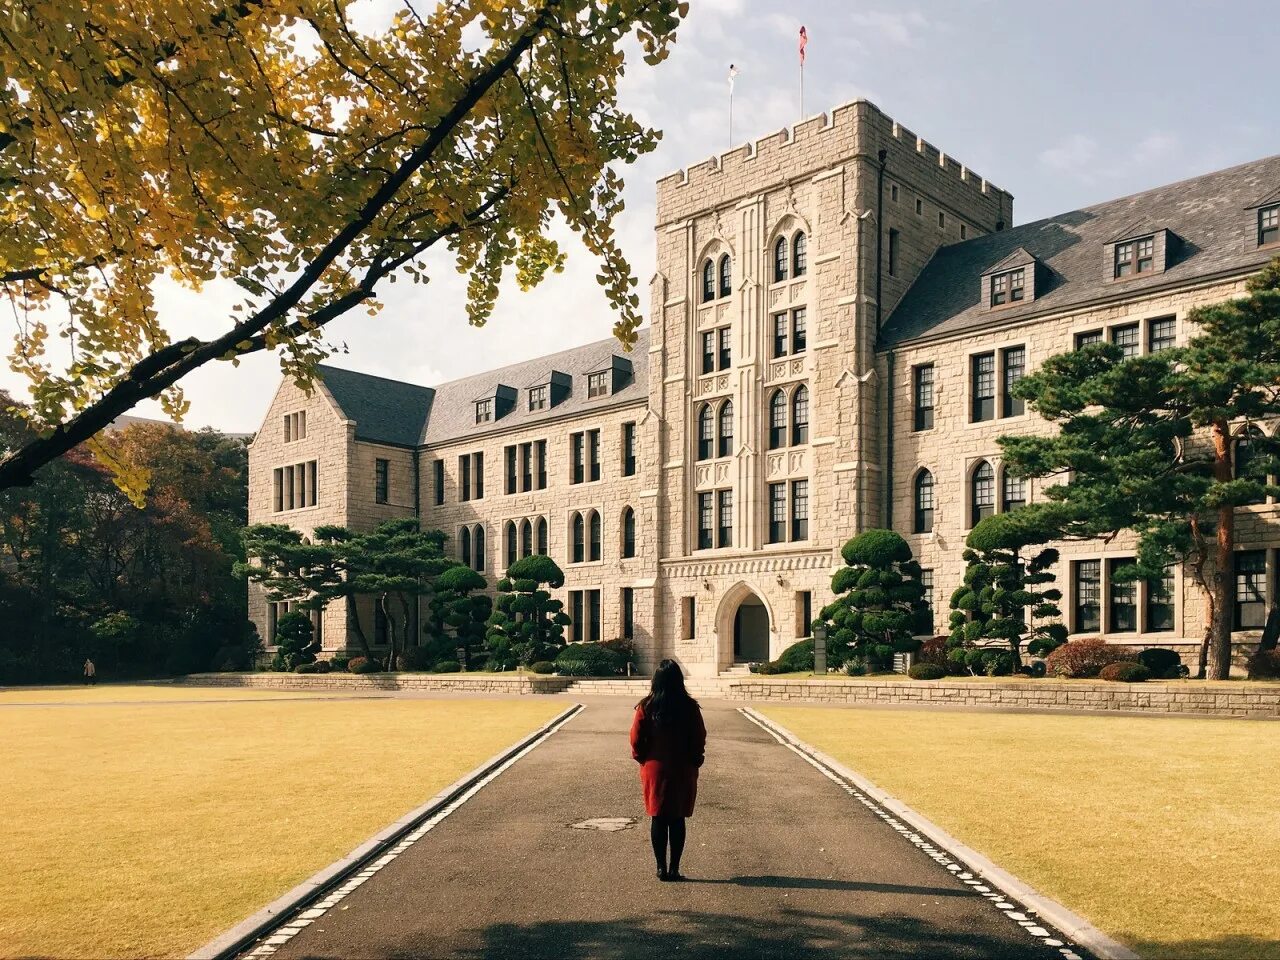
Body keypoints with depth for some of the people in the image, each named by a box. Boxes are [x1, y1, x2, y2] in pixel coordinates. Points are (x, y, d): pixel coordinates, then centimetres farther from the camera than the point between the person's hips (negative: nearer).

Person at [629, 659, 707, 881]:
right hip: (683, 772, 0)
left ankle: (661, 867, 10)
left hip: (654, 769, 0)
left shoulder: (646, 708, -9)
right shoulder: (690, 707, -9)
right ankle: (674, 868, 9)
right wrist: (694, 762, 11)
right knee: (677, 819, 8)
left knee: (658, 819, 9)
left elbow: (636, 740, -6)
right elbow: (700, 740, -3)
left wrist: (643, 759, 10)